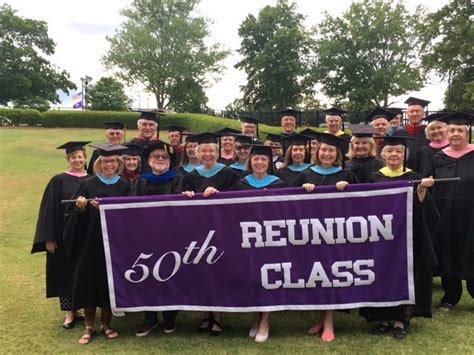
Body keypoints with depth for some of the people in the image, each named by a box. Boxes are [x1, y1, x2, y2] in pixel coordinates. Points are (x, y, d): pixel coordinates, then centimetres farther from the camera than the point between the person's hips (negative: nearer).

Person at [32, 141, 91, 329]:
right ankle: (69, 312, 17)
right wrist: (49, 237, -10)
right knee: (66, 273, 5)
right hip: (64, 235, -2)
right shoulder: (59, 181, -3)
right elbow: (49, 209, -5)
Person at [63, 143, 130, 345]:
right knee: (89, 282, 4)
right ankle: (89, 327, 20)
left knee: (110, 283, 8)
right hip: (91, 242, 0)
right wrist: (80, 207, -20)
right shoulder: (88, 184, 1)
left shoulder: (124, 186, 3)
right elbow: (74, 213, 1)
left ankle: (106, 324, 25)